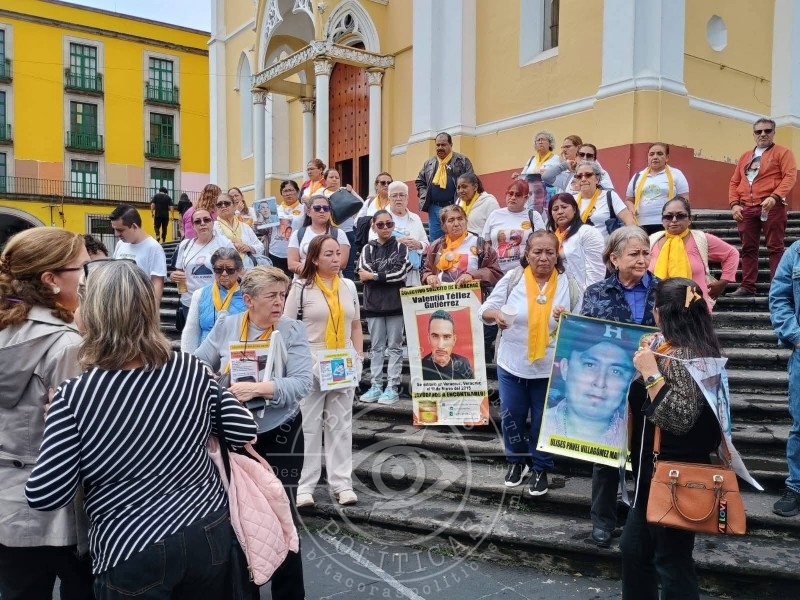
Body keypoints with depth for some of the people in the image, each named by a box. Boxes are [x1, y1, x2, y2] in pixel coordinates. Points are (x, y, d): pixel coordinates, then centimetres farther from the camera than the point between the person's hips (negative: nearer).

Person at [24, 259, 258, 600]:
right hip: (208, 533, 4)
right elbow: (244, 432, -1)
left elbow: (44, 497, -13)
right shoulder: (191, 371, -8)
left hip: (131, 552, -3)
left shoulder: (75, 396, -16)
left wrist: (57, 419, 2)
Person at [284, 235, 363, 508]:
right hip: (310, 365, -4)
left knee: (340, 424, 9)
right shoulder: (302, 287, -4)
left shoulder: (349, 286, 9)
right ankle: (304, 485, 12)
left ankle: (342, 483, 16)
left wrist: (359, 358, 6)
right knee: (308, 425, 3)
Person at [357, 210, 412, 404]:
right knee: (376, 347, 7)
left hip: (395, 303, -2)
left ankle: (392, 387, 5)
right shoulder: (368, 249, 8)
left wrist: (374, 275, -8)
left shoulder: (401, 247, 2)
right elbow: (363, 275, -6)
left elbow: (402, 273, -11)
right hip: (374, 303, 2)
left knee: (394, 346, 2)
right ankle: (375, 386, 12)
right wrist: (390, 277, -10)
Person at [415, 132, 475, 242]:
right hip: (434, 208, 4)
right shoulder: (429, 163, 15)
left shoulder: (462, 161, 3)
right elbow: (419, 181, 22)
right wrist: (425, 195, 8)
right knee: (435, 241, 8)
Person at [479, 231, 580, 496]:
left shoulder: (568, 284, -6)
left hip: (550, 367, -1)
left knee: (544, 421, 12)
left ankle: (541, 468, 34)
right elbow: (485, 310, -7)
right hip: (512, 364, 1)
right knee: (511, 416, 14)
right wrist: (495, 315, -29)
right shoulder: (512, 279, -7)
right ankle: (516, 460, 39)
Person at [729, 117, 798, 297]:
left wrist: (774, 197, -22)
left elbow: (790, 176, -8)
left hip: (771, 207, -5)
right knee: (748, 248, 6)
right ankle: (747, 287, 10)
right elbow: (734, 182, 17)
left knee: (775, 248, -3)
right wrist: (734, 204, 2)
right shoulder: (745, 156, 20)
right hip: (746, 208, 5)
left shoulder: (783, 152, 5)